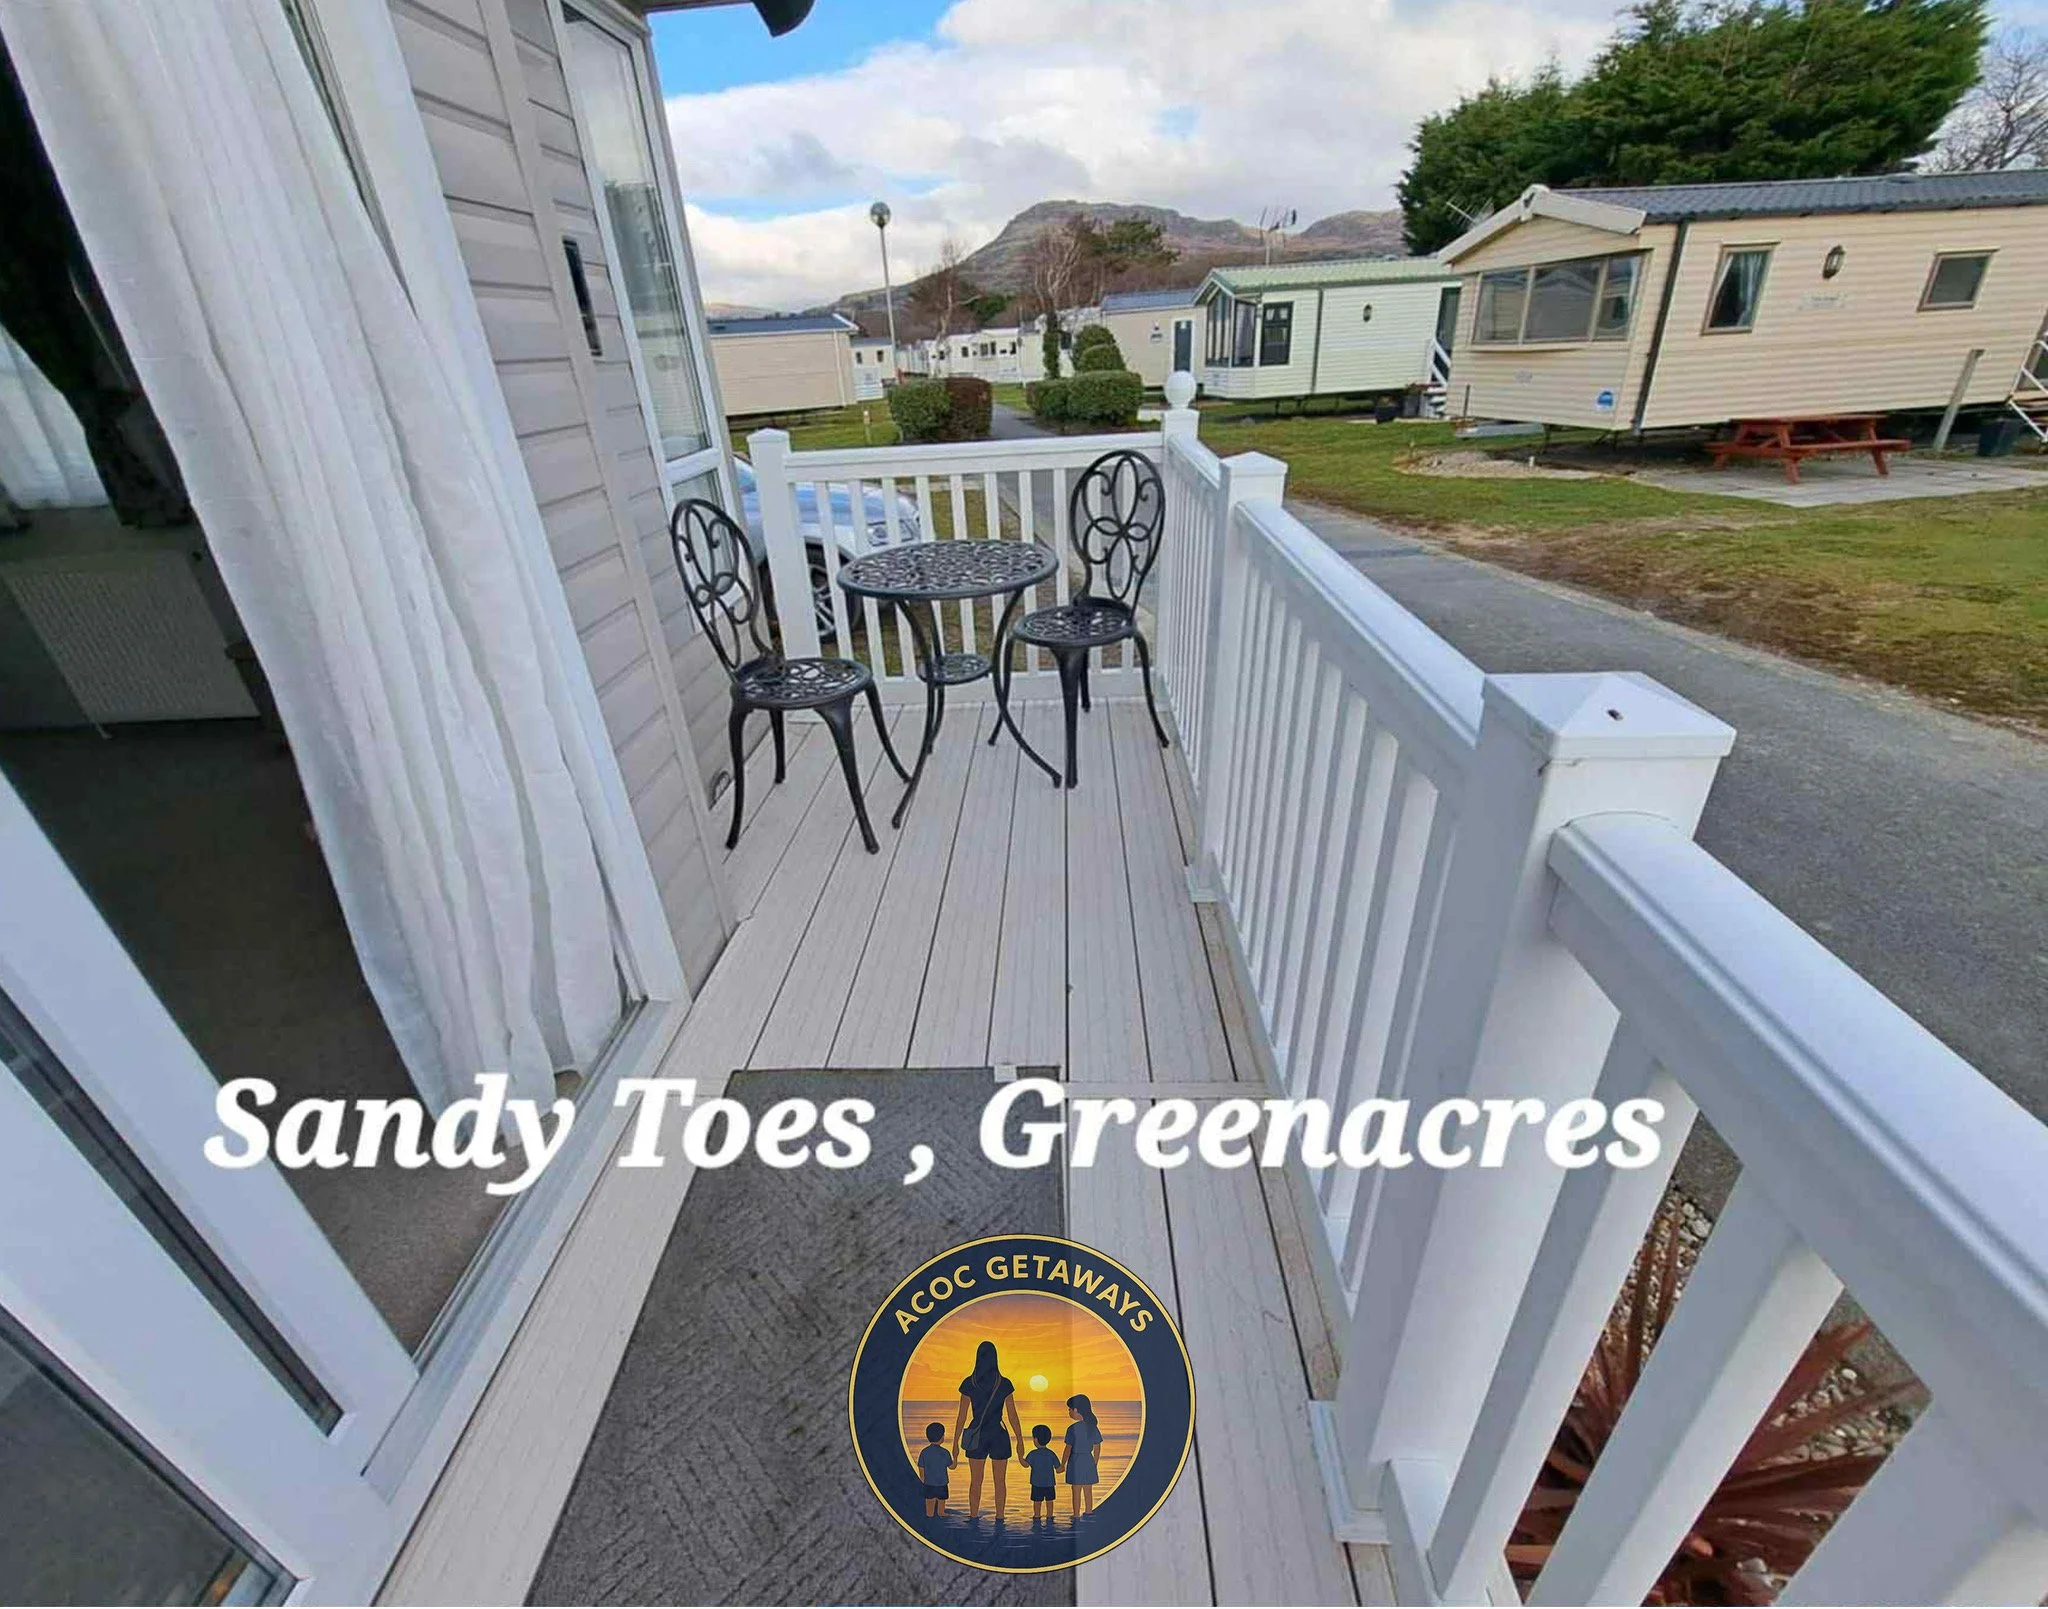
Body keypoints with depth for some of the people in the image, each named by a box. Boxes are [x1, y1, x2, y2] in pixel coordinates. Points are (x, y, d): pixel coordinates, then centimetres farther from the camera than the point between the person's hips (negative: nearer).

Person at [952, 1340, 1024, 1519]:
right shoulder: (1004, 1384, -7)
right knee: (1000, 1481, 13)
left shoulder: (969, 1384, -8)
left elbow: (962, 1417, -6)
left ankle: (974, 1518, 15)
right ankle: (999, 1518, 15)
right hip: (999, 1436, 0)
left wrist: (955, 1442, 3)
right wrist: (1020, 1441, 6)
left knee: (975, 1481, 13)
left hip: (976, 1436, 0)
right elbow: (1013, 1416, -3)